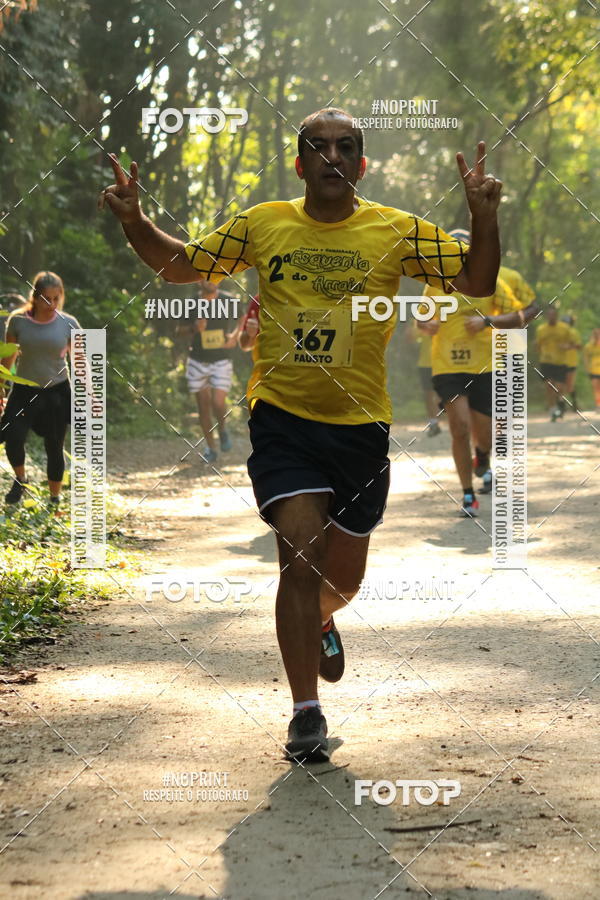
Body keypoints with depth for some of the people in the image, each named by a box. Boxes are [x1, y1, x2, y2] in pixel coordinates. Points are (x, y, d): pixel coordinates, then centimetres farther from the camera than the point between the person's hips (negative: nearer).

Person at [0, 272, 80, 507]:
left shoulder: (68, 324, -7)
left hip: (57, 393, 0)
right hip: (24, 392, 0)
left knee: (54, 450, 5)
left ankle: (55, 499, 23)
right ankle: (20, 480, 8)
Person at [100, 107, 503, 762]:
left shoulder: (398, 231, -1)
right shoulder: (262, 225, 2)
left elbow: (476, 282, -3)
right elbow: (181, 266, 13)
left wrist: (483, 217, -19)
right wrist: (133, 222, -4)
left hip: (361, 426, 1)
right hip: (282, 419, -1)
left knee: (343, 577, 13)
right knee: (300, 555, -14)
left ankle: (319, 623, 51)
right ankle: (306, 713, -7)